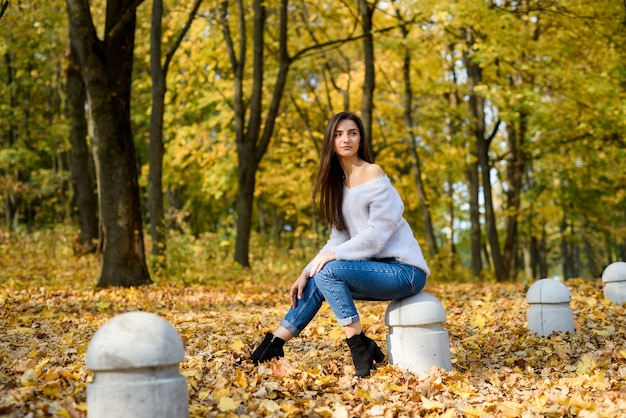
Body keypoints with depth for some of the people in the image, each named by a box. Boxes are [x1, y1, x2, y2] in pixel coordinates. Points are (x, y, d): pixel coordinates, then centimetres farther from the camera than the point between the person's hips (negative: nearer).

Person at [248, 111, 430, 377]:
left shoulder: (372, 174, -10)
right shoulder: (339, 183, 14)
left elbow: (378, 233, -17)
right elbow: (338, 239, 9)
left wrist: (334, 255, -20)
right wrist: (307, 272, -3)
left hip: (404, 271, -8)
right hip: (377, 269, 8)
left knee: (329, 271, -22)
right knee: (316, 280, -2)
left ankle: (362, 349, -17)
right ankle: (272, 345, 0)